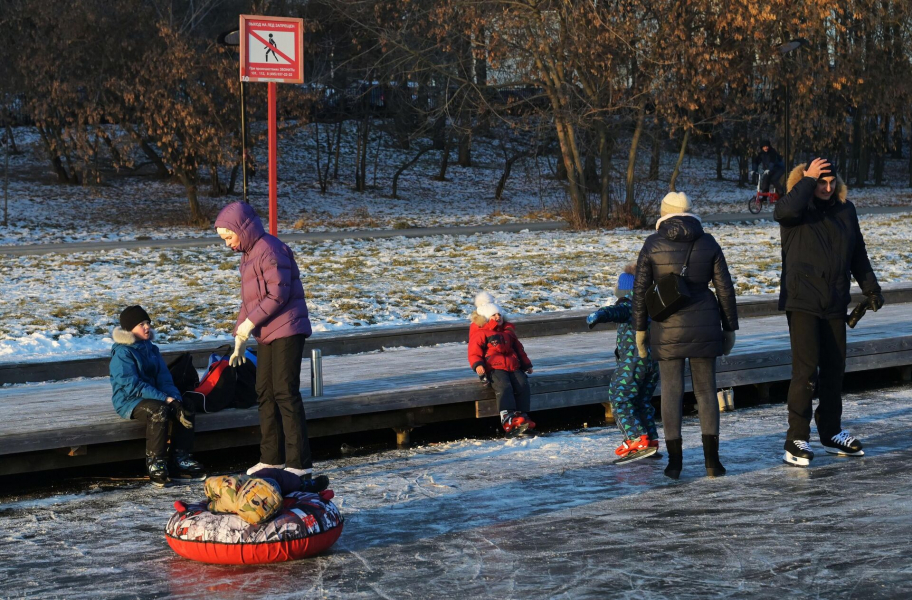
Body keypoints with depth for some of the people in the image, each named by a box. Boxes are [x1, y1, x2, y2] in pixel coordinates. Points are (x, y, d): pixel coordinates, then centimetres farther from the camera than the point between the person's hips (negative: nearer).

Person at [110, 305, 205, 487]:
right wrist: (165, 399, -25)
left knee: (186, 411, -15)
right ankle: (155, 463, -27)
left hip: (152, 397, 7)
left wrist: (175, 399, -12)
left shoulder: (151, 349, 14)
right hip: (129, 401, -7)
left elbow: (165, 379, 8)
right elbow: (132, 385, -21)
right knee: (159, 411, -35)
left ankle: (180, 459, -8)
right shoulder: (122, 353, -12)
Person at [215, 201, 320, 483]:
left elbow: (278, 293, -21)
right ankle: (271, 459, 21)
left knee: (286, 394, -12)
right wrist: (239, 341, 18)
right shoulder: (248, 254, 17)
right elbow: (248, 300, 21)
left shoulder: (269, 249, -14)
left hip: (286, 331, -10)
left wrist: (249, 323, -18)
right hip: (266, 334, 10)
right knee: (265, 394, 12)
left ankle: (300, 465, -12)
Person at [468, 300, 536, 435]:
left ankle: (522, 415, -17)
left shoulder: (508, 331, 25)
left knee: (523, 385, -20)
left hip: (513, 366, 6)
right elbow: (474, 352, -3)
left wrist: (526, 364, 33)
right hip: (494, 368, -6)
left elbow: (519, 349, 33)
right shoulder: (480, 333, 5)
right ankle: (507, 419, -43)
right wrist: (477, 365, -23)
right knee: (504, 387, -32)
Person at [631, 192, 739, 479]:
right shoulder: (708, 243, 1)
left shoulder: (653, 245, -2)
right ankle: (711, 458, 2)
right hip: (704, 326, 1)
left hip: (667, 328, -1)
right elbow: (725, 288, 2)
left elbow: (640, 290, -2)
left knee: (671, 391, 5)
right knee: (706, 389, 8)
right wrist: (729, 328, 10)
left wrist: (640, 328, 6)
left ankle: (674, 461, 4)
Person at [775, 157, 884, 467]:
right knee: (806, 369, -11)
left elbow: (858, 253, 18)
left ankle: (831, 433, 24)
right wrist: (808, 180, -22)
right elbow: (785, 210, -32)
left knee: (834, 369, 12)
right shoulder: (796, 210, -6)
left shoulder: (845, 209, 9)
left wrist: (870, 288, 18)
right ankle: (796, 439, -8)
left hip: (835, 302, 6)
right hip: (802, 301, -6)